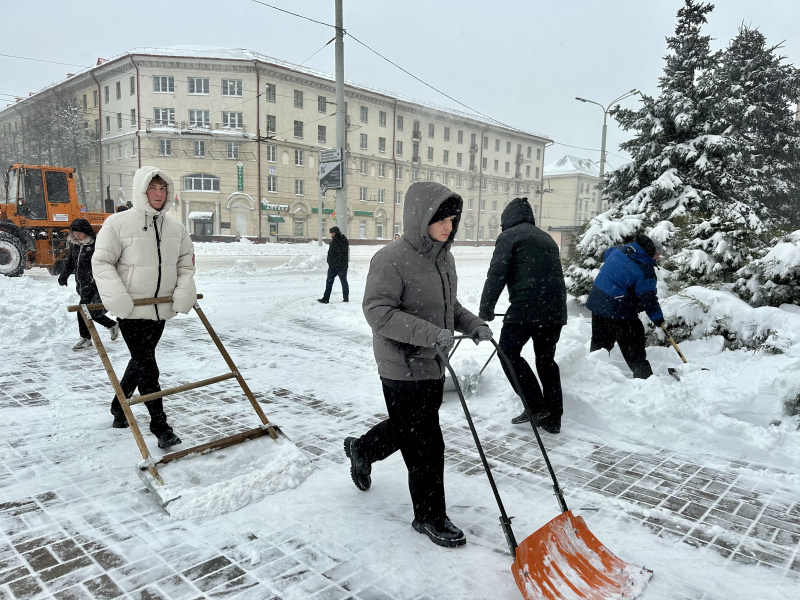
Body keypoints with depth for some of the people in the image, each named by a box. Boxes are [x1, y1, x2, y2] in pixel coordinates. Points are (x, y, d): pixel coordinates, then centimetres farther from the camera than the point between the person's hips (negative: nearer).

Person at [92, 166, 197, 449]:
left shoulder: (174, 226, 7)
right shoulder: (119, 222, -8)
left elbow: (186, 261, 15)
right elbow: (102, 262, -7)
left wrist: (184, 290, -1)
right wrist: (116, 295, -20)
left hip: (161, 307, 6)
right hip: (131, 309, -5)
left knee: (141, 360, 18)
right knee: (146, 365, -4)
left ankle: (119, 406, 41)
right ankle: (160, 425, 4)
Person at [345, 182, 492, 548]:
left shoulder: (443, 257, 7)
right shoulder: (392, 260, -20)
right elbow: (378, 311, -24)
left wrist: (472, 324, 2)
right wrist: (430, 333, -30)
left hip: (432, 365, 9)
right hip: (403, 368, -9)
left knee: (408, 427, 24)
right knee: (426, 444, 0)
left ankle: (361, 450, 53)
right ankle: (430, 517, 21)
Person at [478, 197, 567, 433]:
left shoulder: (509, 236, 2)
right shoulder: (547, 238, 25)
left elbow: (496, 275, -6)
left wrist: (485, 310, 1)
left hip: (527, 307, -7)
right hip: (556, 310, 8)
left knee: (508, 352, 7)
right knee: (546, 359, 16)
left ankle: (536, 405, 2)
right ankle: (552, 418, 20)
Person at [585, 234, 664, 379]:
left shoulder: (617, 251, 4)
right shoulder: (645, 270, -16)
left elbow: (607, 253, 27)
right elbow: (648, 298, -14)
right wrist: (657, 317, 0)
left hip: (597, 302, 7)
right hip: (619, 310, -7)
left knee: (599, 342, 17)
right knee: (633, 346, 4)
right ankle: (644, 375, 11)